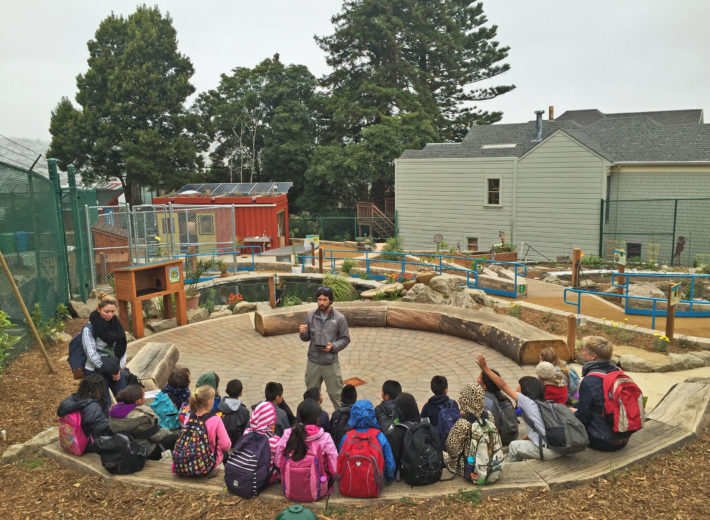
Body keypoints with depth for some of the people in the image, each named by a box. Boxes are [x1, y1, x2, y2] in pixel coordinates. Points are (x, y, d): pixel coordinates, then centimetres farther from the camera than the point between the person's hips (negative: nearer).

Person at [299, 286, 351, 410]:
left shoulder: (339, 318, -8)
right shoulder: (310, 315, 0)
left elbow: (345, 339, -1)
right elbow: (307, 338, 8)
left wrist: (333, 346, -19)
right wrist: (302, 333, -15)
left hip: (331, 363, -3)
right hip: (313, 362, 3)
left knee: (336, 394, 6)